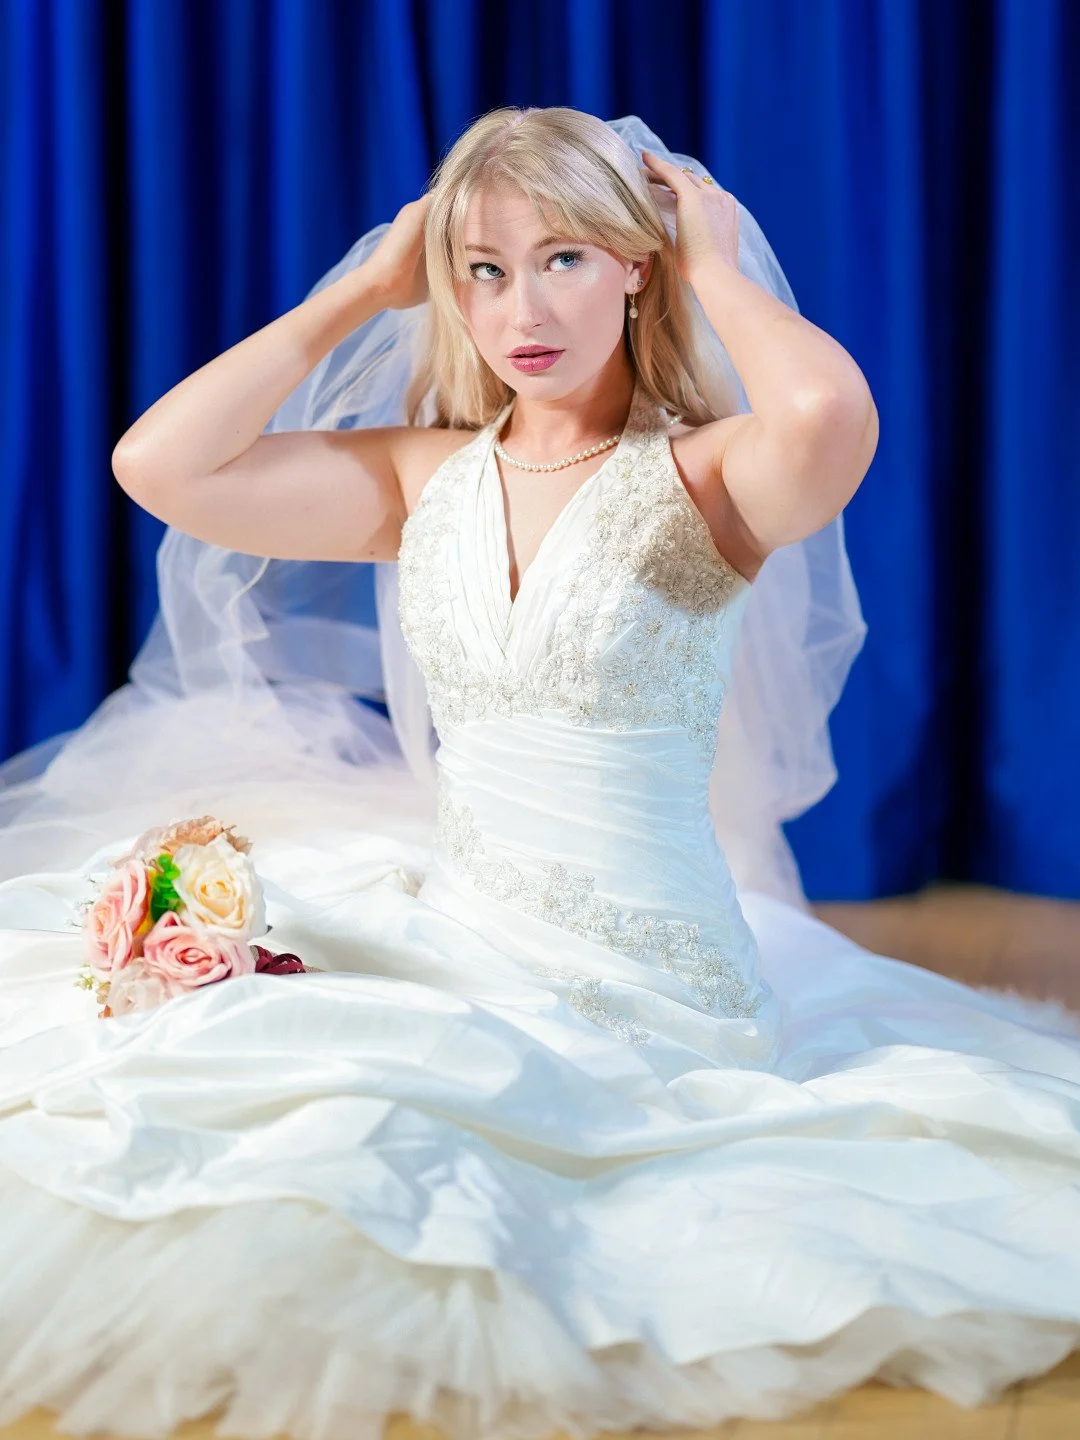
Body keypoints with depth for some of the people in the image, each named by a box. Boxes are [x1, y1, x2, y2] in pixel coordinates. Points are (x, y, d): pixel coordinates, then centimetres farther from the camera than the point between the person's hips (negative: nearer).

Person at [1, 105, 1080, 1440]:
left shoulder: (703, 480, -8)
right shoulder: (424, 477, 6)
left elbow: (829, 414, -33)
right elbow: (159, 464, -4)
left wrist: (719, 267, -13)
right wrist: (360, 292, 1)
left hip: (640, 994, -5)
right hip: (448, 934, 6)